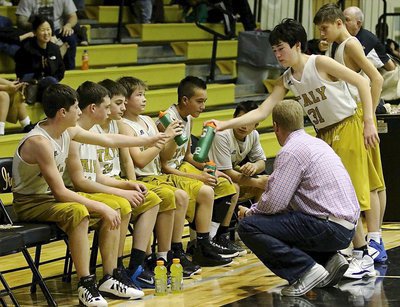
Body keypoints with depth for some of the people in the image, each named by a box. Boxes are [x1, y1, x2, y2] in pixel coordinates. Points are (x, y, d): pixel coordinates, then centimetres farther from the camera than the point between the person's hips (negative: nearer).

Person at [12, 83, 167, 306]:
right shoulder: (40, 142, -26)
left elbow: (109, 140, 15)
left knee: (112, 211, 1)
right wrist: (101, 207, -25)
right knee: (78, 212, -36)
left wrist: (148, 141, 22)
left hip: (50, 199, 9)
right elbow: (60, 192, -27)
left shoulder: (68, 131, 1)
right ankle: (86, 285, -30)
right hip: (30, 204, -9)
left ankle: (110, 279, 4)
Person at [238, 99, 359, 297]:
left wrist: (250, 213, 4)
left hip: (329, 228, -9)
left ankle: (306, 270, -15)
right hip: (346, 228, 9)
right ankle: (329, 260, 12)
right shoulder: (317, 143, 17)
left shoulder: (290, 151, -11)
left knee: (248, 227, -12)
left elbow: (274, 202, -15)